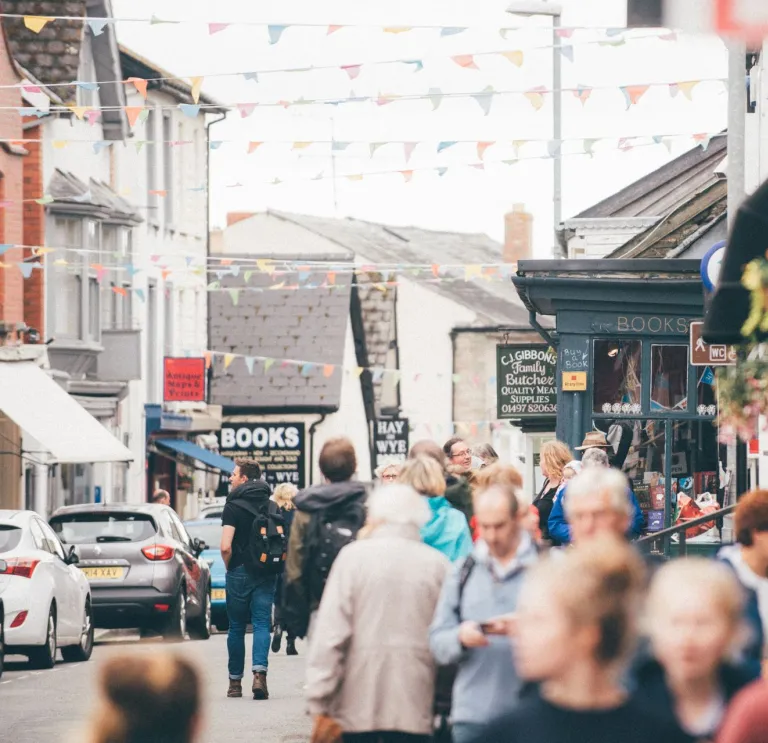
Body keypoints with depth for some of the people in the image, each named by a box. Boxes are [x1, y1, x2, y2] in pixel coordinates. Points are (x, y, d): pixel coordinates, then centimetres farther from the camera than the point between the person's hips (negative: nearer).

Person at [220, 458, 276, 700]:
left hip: (240, 572, -3)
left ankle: (235, 681, 14)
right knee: (262, 624, -1)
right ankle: (259, 674, -20)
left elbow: (226, 546, -16)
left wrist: (229, 567, 1)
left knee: (237, 627, 8)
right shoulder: (271, 506, 6)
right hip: (266, 575, 3)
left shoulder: (234, 506, -8)